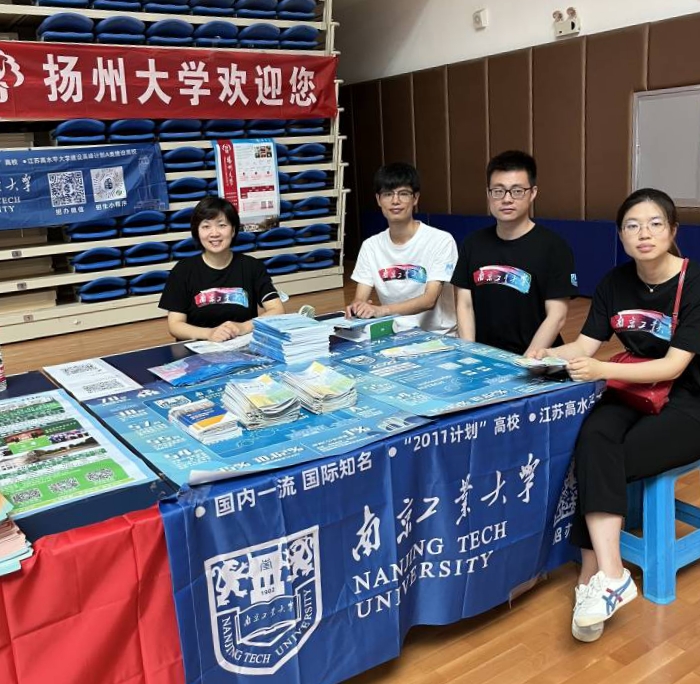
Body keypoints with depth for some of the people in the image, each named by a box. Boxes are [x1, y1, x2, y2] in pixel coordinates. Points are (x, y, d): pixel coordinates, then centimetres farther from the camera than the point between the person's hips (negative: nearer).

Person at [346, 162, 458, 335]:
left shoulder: (441, 241, -9)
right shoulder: (370, 246, 5)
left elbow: (429, 300, -18)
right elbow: (360, 300, 0)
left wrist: (383, 310, -33)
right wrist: (356, 308, -24)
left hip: (438, 336, -3)